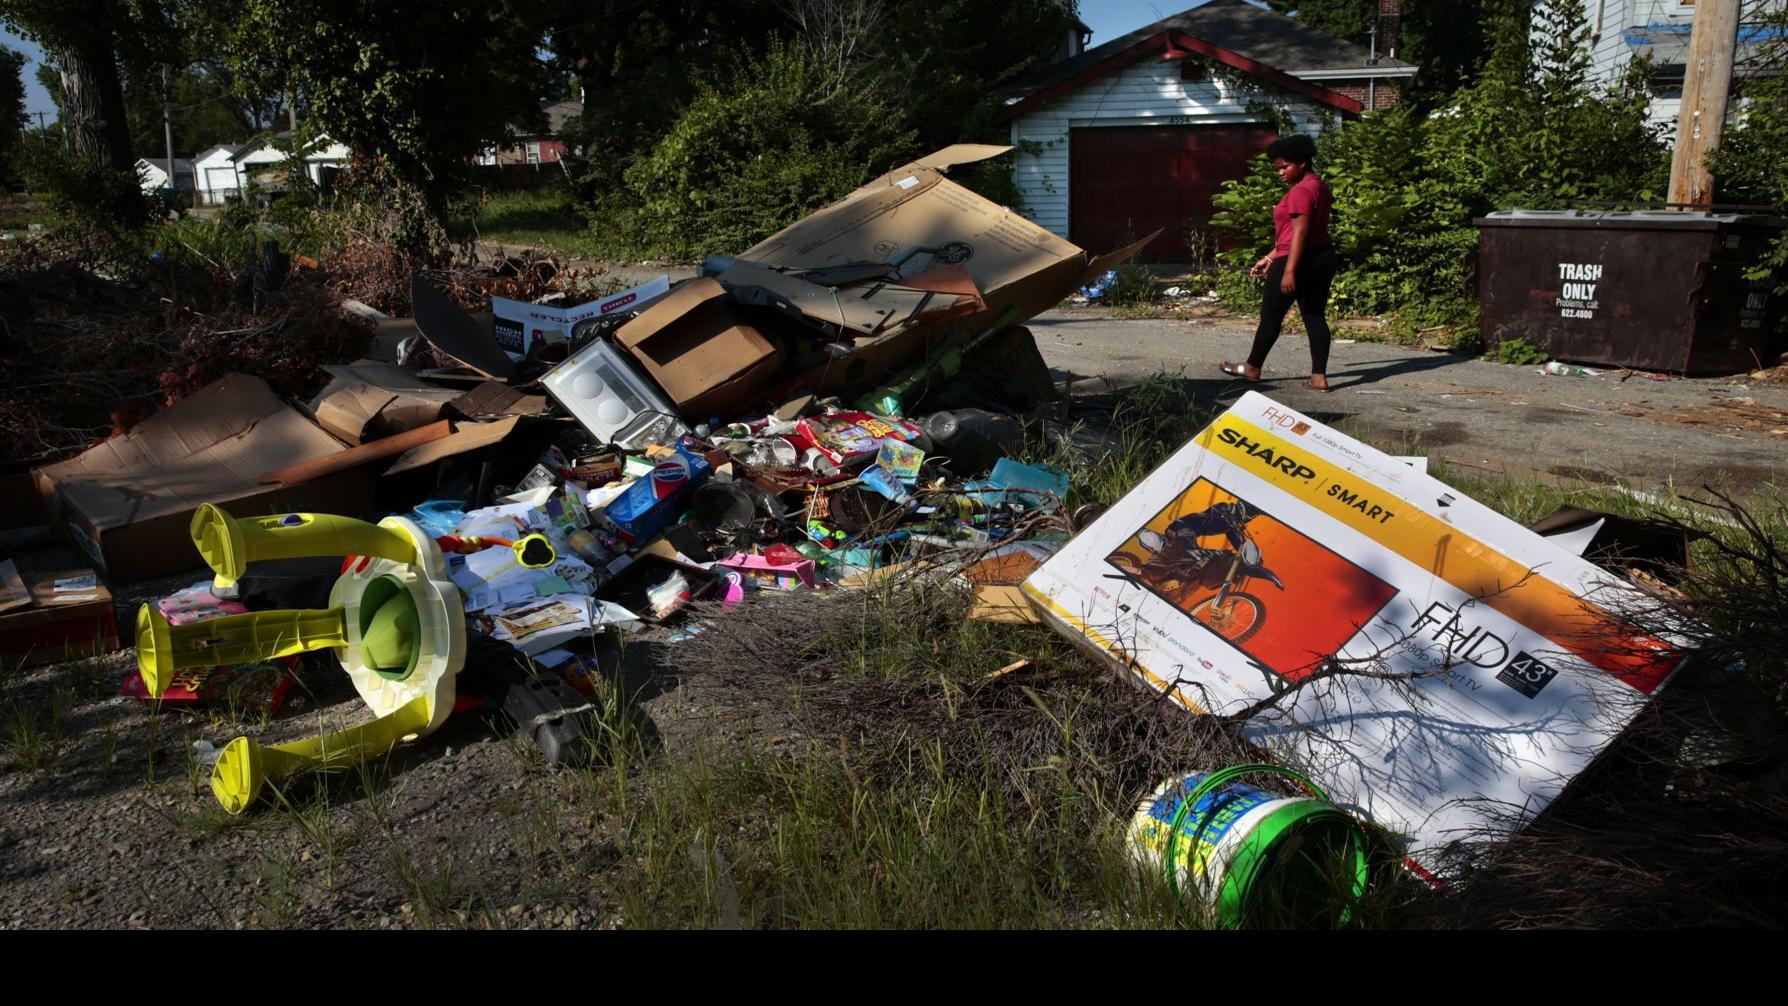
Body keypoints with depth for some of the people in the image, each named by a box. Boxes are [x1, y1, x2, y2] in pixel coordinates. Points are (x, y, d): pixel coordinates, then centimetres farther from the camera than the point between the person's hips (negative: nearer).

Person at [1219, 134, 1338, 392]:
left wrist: (1289, 270, -26)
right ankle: (1319, 376, 3)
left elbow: (1299, 232, -23)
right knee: (1316, 316, 6)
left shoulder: (1301, 191, -16)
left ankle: (1252, 368, 18)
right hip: (1323, 258, 10)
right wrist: (1270, 258, 21)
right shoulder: (1319, 186, 16)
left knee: (1271, 315, 5)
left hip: (1299, 261, -10)